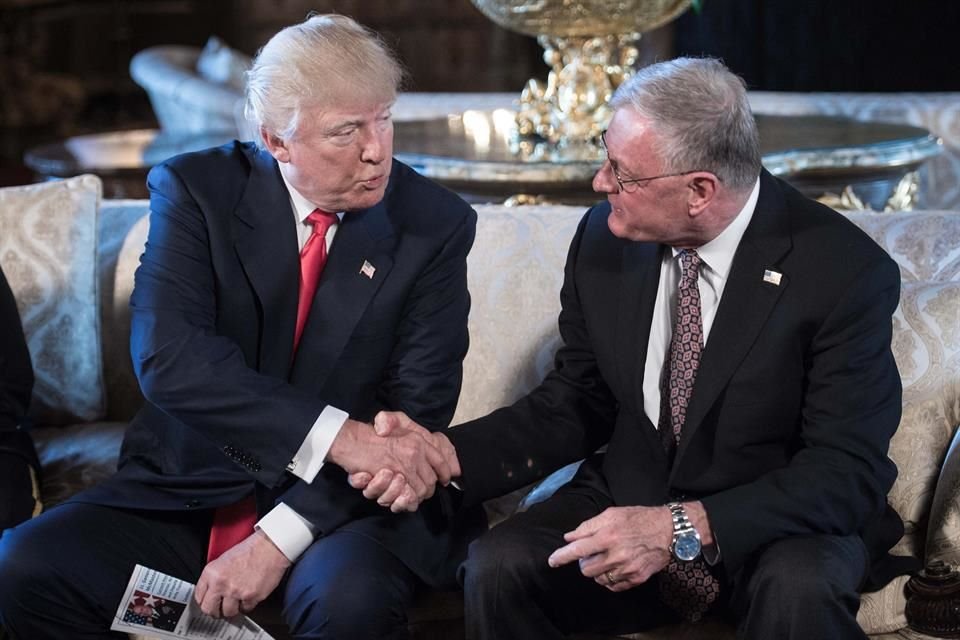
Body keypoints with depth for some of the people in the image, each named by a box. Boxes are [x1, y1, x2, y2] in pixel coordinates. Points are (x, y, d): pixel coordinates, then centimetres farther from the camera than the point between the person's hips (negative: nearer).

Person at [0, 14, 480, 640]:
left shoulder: (434, 224, -4)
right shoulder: (195, 190, -4)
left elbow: (418, 410, -8)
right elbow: (167, 356, -18)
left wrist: (282, 537, -19)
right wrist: (337, 436, -30)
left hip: (343, 502, -2)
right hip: (191, 487, 2)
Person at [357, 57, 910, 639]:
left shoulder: (847, 273, -18)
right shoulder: (603, 239, -4)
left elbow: (846, 472, -19)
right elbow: (575, 406, 7)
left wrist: (684, 528, -31)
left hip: (785, 528, -3)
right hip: (631, 500, 4)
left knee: (800, 591, -36)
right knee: (498, 567, -23)